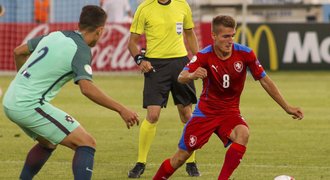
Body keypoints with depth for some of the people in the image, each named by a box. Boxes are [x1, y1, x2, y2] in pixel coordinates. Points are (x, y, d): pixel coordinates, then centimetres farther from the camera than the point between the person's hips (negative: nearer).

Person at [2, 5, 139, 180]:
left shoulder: (55, 35, 12)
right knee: (86, 143, -8)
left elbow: (18, 52, 24)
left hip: (11, 102, 9)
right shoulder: (81, 49, -11)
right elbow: (87, 88, -26)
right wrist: (121, 109, -23)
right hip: (30, 105, -9)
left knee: (48, 144, 32)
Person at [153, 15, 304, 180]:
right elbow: (181, 78, -30)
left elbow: (264, 81, -3)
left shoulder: (245, 54, -13)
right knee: (181, 157, -1)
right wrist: (192, 75, -55)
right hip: (206, 111, -1)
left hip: (230, 112, 1)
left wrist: (287, 108, -1)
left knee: (243, 134, -32)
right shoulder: (204, 56, -17)